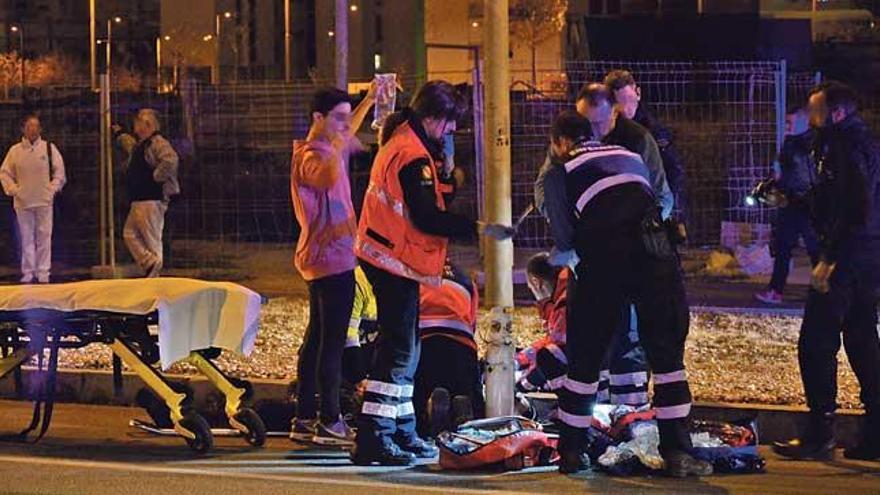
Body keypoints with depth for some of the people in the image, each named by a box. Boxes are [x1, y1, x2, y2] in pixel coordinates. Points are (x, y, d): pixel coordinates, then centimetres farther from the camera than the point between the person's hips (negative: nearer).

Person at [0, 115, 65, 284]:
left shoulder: (49, 148, 2)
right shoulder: (15, 151, 3)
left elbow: (59, 171, 7)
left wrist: (52, 189, -3)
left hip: (44, 201, -1)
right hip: (23, 201, 1)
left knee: (44, 237, -1)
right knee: (26, 237, 3)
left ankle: (43, 272, 4)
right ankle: (28, 273, 8)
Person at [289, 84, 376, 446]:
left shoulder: (328, 149, 16)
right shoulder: (310, 156, -15)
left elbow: (348, 131, 39)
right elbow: (326, 178, -40)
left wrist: (369, 100, 34)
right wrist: (339, 147, -53)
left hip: (322, 258, 11)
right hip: (331, 257, -11)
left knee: (317, 337, 12)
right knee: (332, 340, -11)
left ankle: (304, 420, 15)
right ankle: (330, 423, -12)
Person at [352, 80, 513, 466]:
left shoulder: (400, 141, 14)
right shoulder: (412, 156, -20)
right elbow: (427, 218, -23)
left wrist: (444, 174, 1)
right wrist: (478, 229, -21)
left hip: (385, 258, 11)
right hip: (395, 262, -11)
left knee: (404, 349, 17)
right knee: (398, 350, -10)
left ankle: (402, 432, 24)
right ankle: (373, 440, -12)